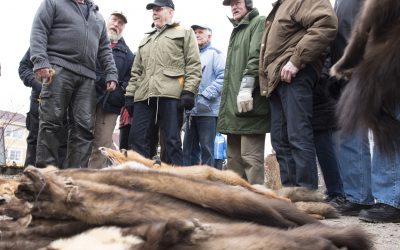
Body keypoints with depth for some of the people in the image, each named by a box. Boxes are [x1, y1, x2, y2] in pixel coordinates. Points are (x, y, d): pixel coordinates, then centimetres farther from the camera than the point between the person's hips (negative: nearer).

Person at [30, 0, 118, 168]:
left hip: (87, 76, 5)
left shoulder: (98, 17, 27)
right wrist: (40, 62, -14)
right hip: (59, 69, -4)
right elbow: (38, 32, 1)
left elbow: (105, 50, 25)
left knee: (84, 127, -6)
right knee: (51, 122, -9)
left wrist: (111, 74, 11)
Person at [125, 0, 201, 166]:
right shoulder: (145, 40, 30)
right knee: (139, 141, 0)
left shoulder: (184, 33, 12)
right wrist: (130, 93, 14)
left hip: (171, 95, -5)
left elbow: (194, 65, 0)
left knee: (171, 142, -7)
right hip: (143, 96, 6)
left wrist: (188, 91, -12)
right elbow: (136, 71, 27)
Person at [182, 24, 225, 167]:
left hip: (208, 110, -7)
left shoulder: (215, 54, 2)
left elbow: (222, 78, -11)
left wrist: (205, 96, -19)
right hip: (192, 110, 7)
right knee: (189, 149, 5)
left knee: (206, 149, -6)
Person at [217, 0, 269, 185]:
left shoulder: (259, 23, 3)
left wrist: (246, 87, -24)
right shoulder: (236, 31, 29)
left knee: (250, 157, -13)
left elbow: (256, 57, -13)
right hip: (233, 104, 9)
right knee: (234, 157, 9)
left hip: (248, 102, -9)